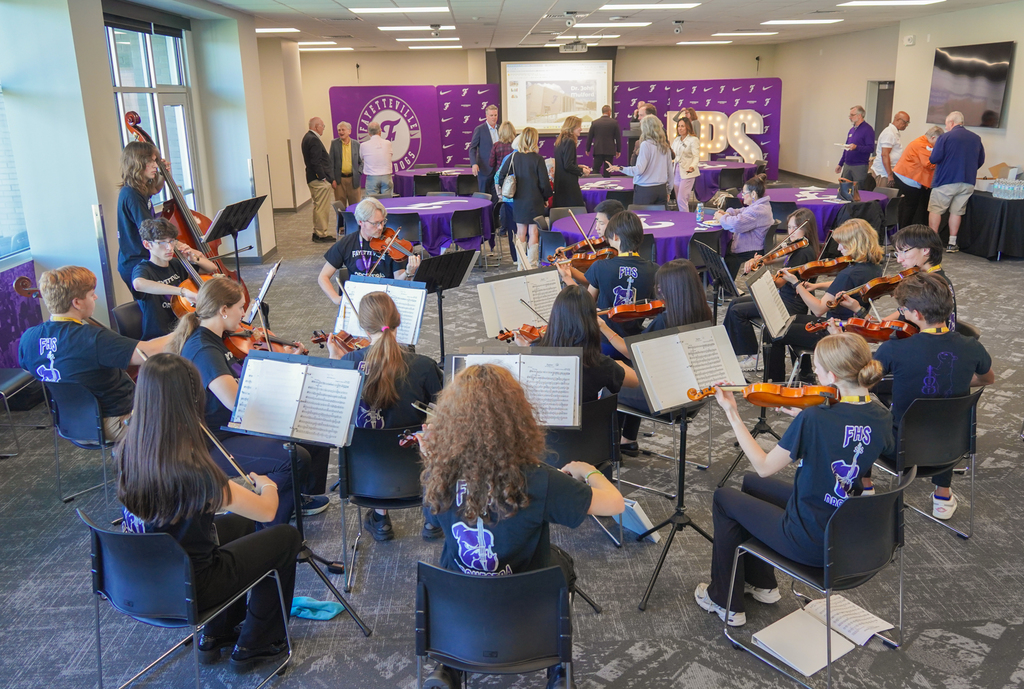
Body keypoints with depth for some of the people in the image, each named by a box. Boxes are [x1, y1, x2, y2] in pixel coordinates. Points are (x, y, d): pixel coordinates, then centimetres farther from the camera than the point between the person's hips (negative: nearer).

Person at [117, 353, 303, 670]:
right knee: (286, 537, 11)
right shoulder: (196, 475, -35)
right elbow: (266, 511, -19)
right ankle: (254, 645, 27)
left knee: (240, 523, 27)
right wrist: (268, 486, 2)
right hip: (187, 592, -7)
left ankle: (217, 634, 37)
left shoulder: (127, 452, -14)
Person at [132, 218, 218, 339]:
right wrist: (182, 291, -42)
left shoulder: (176, 264, 10)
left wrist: (196, 260, 0)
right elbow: (138, 284, -37)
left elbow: (212, 268, 21)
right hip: (159, 338, -7)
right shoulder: (143, 269, -10)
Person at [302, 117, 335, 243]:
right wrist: (325, 178, -18)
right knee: (322, 208, -5)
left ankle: (317, 232, 25)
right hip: (319, 180, -11)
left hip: (312, 179, 11)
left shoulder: (307, 138, 16)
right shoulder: (314, 140, -17)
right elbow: (316, 162, -23)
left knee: (318, 207, 18)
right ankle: (322, 234, -1)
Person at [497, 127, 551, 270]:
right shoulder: (537, 159, -12)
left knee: (520, 232, 12)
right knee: (533, 233, 2)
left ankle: (521, 266, 16)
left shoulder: (513, 157, -2)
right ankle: (532, 267, 3)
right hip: (535, 202, -4)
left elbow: (501, 178, 0)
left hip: (518, 201, 4)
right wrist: (546, 197, 6)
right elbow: (544, 183, -10)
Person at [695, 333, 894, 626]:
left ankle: (724, 601, 30)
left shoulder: (813, 419, -28)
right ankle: (762, 583, 41)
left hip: (810, 544, -7)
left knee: (724, 498, 16)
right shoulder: (882, 418, -8)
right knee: (751, 483, 27)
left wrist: (733, 414, -11)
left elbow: (764, 467, -17)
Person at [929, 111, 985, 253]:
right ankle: (952, 244, 11)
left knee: (935, 210, 5)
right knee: (956, 212, 10)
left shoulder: (945, 137, -8)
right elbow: (981, 161, 11)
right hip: (968, 183, 5)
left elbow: (934, 158, -14)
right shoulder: (976, 139, 7)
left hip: (946, 181, -5)